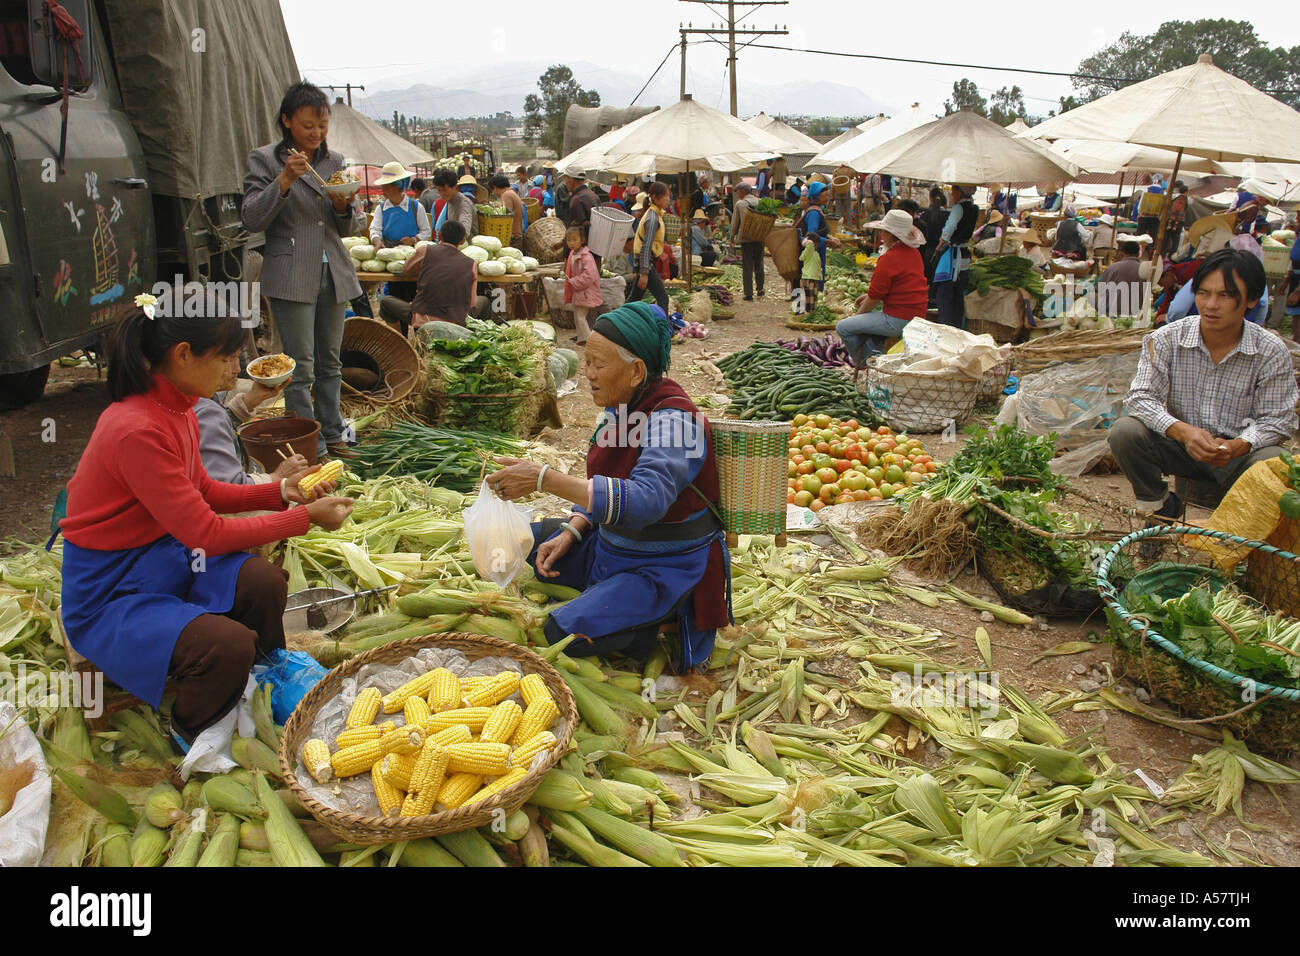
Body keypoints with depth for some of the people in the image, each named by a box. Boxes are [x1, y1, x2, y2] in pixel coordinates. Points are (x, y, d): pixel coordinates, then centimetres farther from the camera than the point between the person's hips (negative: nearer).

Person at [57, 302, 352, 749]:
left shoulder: (174, 406, -1)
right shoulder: (138, 431, -30)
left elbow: (201, 491, 11)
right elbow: (205, 532, -26)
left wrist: (282, 491, -1)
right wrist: (306, 516, -20)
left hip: (157, 557, 8)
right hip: (107, 595, -8)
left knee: (264, 582, -13)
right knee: (228, 645, -27)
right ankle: (190, 738, 4)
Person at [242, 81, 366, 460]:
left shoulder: (335, 161, 14)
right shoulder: (264, 159, 1)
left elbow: (353, 227, 15)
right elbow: (252, 219, -6)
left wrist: (344, 207, -7)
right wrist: (284, 181, -17)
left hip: (334, 273, 5)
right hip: (291, 276, -5)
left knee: (330, 362, 11)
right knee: (301, 367, -6)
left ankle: (332, 436, 21)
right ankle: (310, 448, 1)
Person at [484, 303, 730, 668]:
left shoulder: (673, 420, -26)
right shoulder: (620, 407, 0)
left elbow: (646, 500, -41)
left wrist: (544, 479, -43)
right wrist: (570, 533, -4)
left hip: (666, 568, -9)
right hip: (613, 548, 9)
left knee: (565, 633, -23)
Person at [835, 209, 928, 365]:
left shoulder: (889, 258, -18)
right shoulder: (914, 253, 10)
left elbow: (875, 297, -13)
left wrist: (858, 314, 5)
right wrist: (869, 297, 19)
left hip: (898, 320, -10)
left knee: (843, 327, -5)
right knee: (867, 319, 32)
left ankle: (866, 364, 7)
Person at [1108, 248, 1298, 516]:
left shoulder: (1271, 351, -8)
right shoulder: (1167, 339, -8)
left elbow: (1277, 420, -6)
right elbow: (1140, 397, -12)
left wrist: (1237, 446, -28)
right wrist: (1182, 431, -31)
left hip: (1239, 453, -1)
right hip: (1180, 445, 1)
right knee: (1125, 432, -25)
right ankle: (1158, 503, 1)